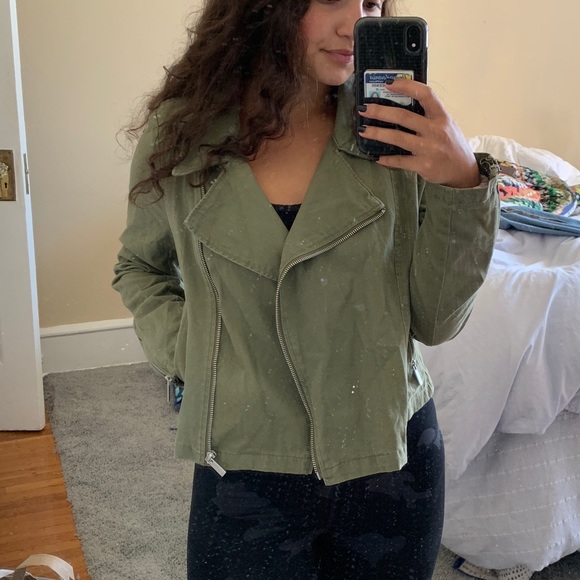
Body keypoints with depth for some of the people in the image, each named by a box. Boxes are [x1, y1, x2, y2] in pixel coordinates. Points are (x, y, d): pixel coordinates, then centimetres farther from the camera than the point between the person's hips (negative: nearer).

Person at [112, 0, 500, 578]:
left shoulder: (398, 133, -8)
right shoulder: (180, 131, -7)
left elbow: (434, 320, -8)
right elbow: (140, 268, 11)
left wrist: (463, 182, -20)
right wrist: (184, 351, -4)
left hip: (391, 458, 1)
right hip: (245, 463, 0)